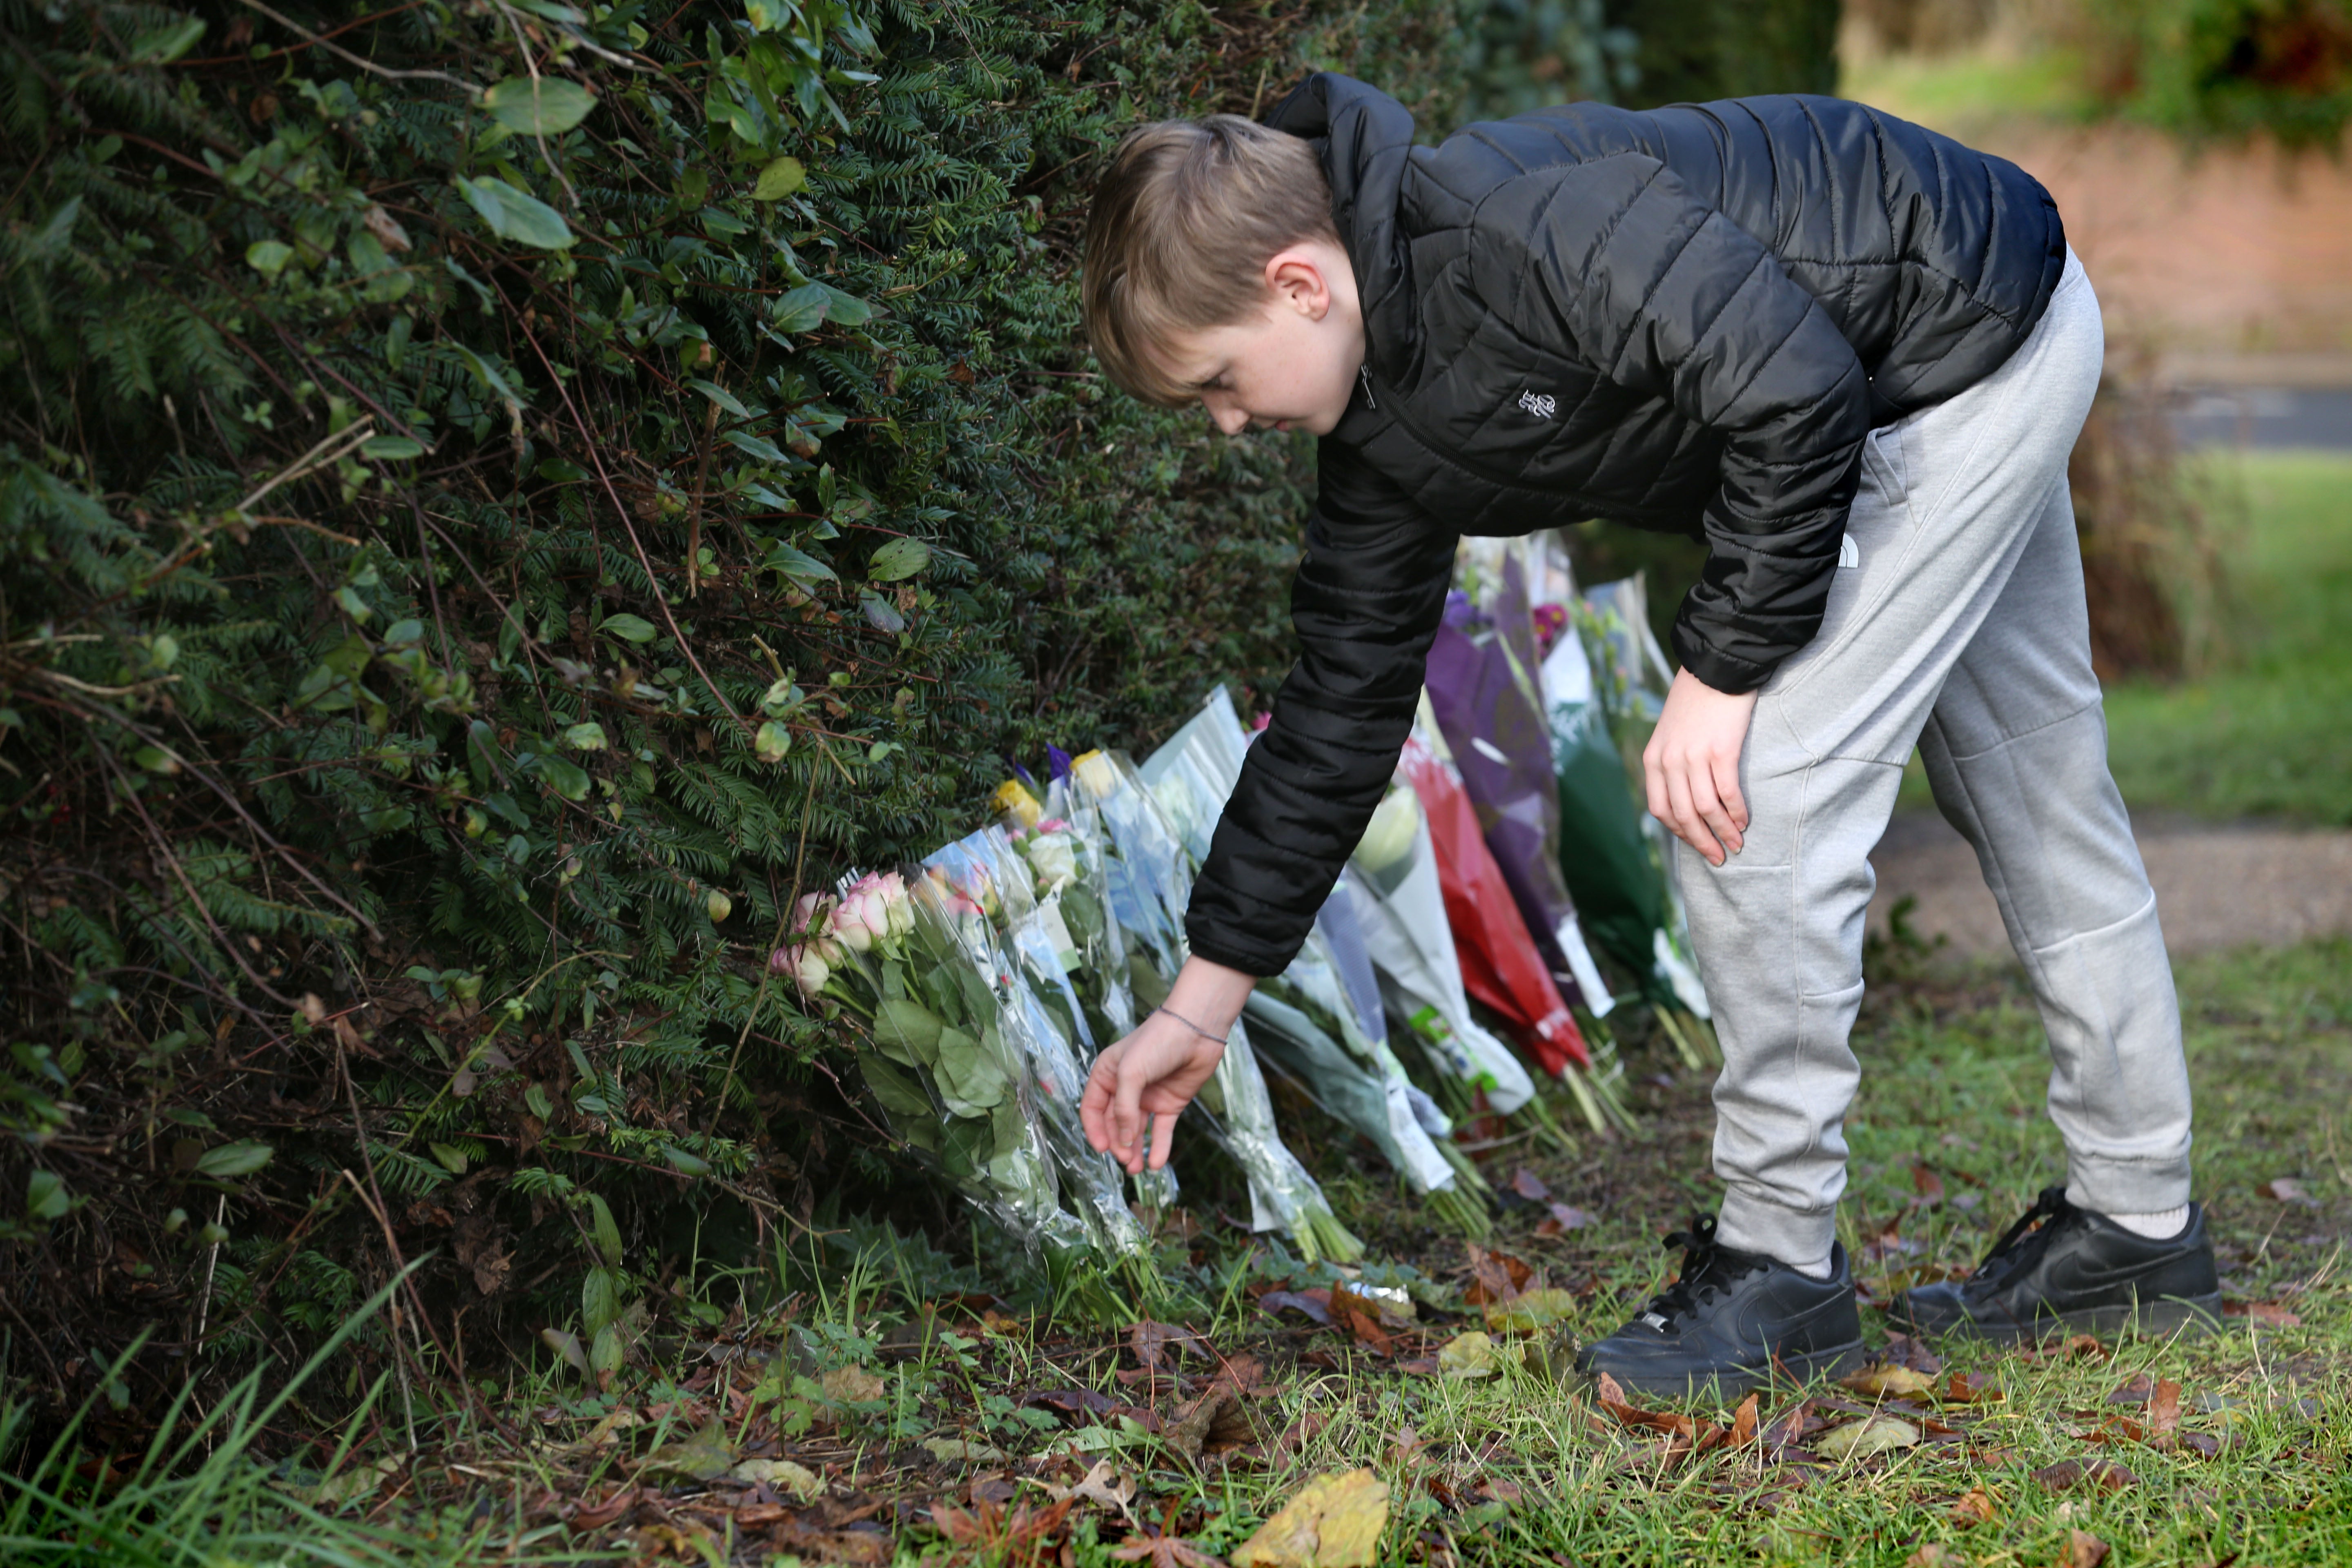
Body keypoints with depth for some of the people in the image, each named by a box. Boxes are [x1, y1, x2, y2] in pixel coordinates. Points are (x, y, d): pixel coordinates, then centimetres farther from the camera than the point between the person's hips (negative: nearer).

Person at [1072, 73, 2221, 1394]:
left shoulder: (1517, 225, -31)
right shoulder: (1384, 432, -2)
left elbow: (1795, 388, -30)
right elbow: (1342, 704, 4)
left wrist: (1723, 672, -23)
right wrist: (1200, 1006, 6)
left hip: (1978, 333, -10)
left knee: (1754, 797, -13)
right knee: (2031, 785, 17)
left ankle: (1781, 1261, -1)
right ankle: (2137, 1225, 31)